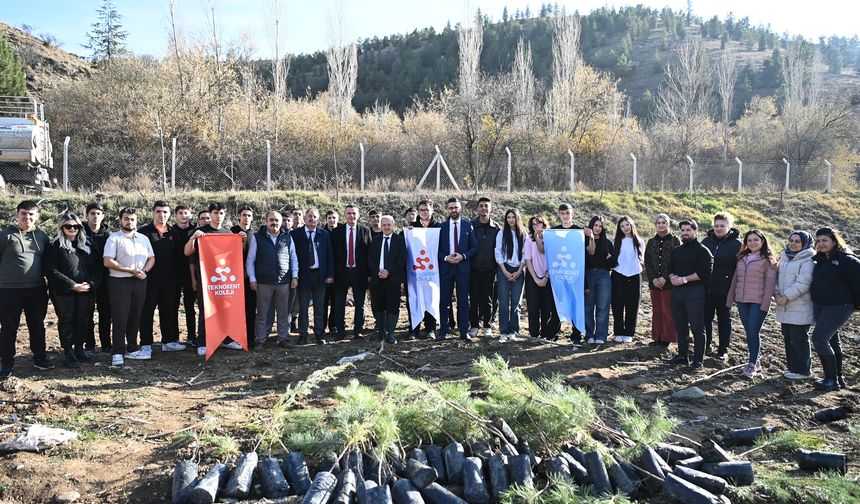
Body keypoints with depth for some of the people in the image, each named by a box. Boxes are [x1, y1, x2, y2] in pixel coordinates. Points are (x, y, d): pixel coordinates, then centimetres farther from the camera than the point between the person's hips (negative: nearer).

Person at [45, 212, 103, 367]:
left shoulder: (88, 243, 7)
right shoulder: (55, 246, -4)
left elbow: (98, 266, 7)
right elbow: (51, 270, -11)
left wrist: (91, 283, -8)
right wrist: (73, 285, -16)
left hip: (86, 291, 4)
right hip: (64, 292, -4)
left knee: (83, 320, 10)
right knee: (66, 321, 4)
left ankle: (79, 349, 24)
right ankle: (68, 352, 13)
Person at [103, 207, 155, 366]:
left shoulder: (144, 239, 14)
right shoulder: (114, 238, -2)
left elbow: (151, 258, 13)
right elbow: (108, 261, -11)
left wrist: (144, 271, -7)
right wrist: (131, 270, -15)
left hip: (139, 282, 5)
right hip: (119, 282, -5)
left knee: (135, 317, 10)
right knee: (120, 318, -4)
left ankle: (132, 349, 19)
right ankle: (118, 353, 1)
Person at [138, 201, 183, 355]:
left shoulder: (173, 233, 11)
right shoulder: (144, 232, -2)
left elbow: (178, 255, 14)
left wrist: (176, 276, 8)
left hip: (169, 278, 4)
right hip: (149, 278, -4)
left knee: (169, 310, 9)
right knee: (147, 311, 1)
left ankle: (169, 341, 19)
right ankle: (146, 344, 6)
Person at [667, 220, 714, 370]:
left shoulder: (702, 250, -3)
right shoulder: (676, 250, 18)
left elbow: (705, 272, -13)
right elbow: (670, 268, 19)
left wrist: (685, 279, -16)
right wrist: (672, 277, -3)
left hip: (694, 292, -6)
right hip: (677, 291, 7)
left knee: (697, 327, -2)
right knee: (680, 327, 12)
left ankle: (698, 359, 4)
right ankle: (682, 355, 22)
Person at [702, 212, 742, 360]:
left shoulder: (736, 244, -5)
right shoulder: (706, 241, 6)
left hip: (724, 290, -3)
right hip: (706, 288, 3)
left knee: (724, 320, 9)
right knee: (705, 318, 9)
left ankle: (723, 350, 18)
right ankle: (705, 346, 23)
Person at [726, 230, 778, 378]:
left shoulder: (767, 260, -5)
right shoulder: (742, 259, 14)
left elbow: (770, 283, -10)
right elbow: (735, 279, 16)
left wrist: (765, 304, -16)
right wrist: (730, 299, 12)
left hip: (757, 302, -6)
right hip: (742, 301, 6)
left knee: (754, 332, -7)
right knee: (748, 332, 10)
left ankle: (752, 364, 1)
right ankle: (754, 362, 20)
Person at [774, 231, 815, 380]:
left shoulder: (807, 260, -11)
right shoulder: (784, 258, 13)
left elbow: (802, 284, -19)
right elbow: (777, 277, 13)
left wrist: (786, 297, -19)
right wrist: (777, 294, -2)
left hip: (800, 309, -8)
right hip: (784, 308, 8)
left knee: (799, 339, -2)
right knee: (788, 338, 14)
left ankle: (803, 370, 10)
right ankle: (792, 367, 25)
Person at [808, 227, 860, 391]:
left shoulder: (847, 260, -16)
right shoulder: (820, 259, 9)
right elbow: (816, 281, 23)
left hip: (838, 307, -8)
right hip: (819, 306, 8)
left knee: (819, 338, -13)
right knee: (832, 341, 15)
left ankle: (832, 379, -3)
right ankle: (838, 377, 26)